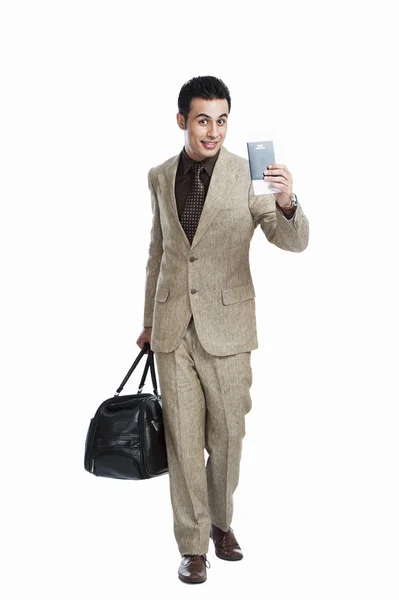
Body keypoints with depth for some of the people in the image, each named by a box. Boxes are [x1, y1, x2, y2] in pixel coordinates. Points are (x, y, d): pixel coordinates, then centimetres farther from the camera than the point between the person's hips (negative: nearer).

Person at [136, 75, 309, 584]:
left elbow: (294, 242, -15)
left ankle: (221, 522, 33)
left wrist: (287, 203, -36)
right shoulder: (160, 177, 6)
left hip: (225, 326, -2)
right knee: (184, 440, 5)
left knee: (227, 435, 8)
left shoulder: (249, 175, -6)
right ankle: (193, 544, 17)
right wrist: (149, 320, 20)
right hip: (174, 327, 2)